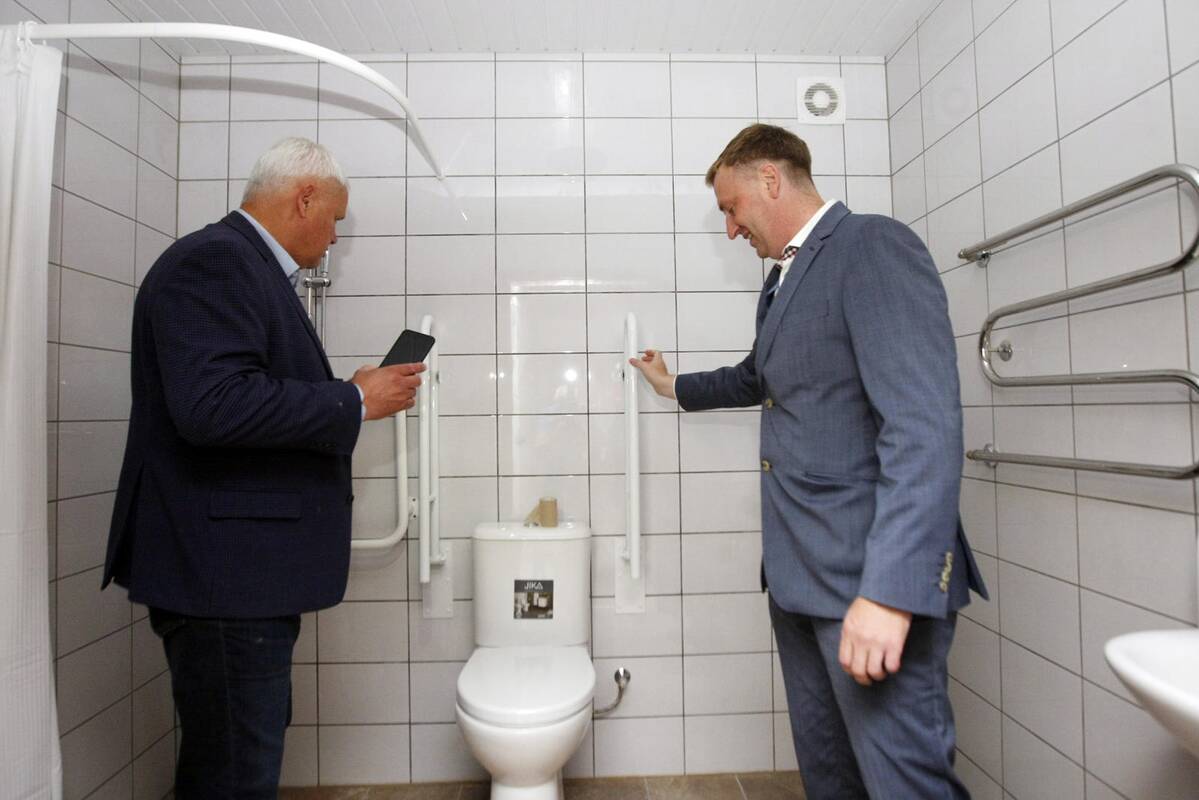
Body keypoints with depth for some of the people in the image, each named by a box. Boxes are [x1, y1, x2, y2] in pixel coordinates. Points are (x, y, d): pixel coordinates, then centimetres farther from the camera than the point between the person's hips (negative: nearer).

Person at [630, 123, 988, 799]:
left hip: (871, 573, -9)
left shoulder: (875, 246, -11)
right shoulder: (783, 278, 19)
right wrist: (677, 385, 47)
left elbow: (924, 423, -22)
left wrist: (889, 590, -27)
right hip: (797, 572, 9)